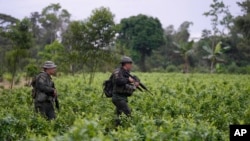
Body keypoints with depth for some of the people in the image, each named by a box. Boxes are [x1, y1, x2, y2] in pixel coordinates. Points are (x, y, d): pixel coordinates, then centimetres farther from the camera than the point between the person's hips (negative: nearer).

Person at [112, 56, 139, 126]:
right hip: (118, 97, -9)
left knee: (118, 116, 11)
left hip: (123, 98, 9)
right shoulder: (118, 72, -8)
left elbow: (128, 87, 18)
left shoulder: (126, 73, 18)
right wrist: (128, 79, -17)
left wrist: (134, 85, 0)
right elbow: (118, 81, -27)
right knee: (128, 113, -14)